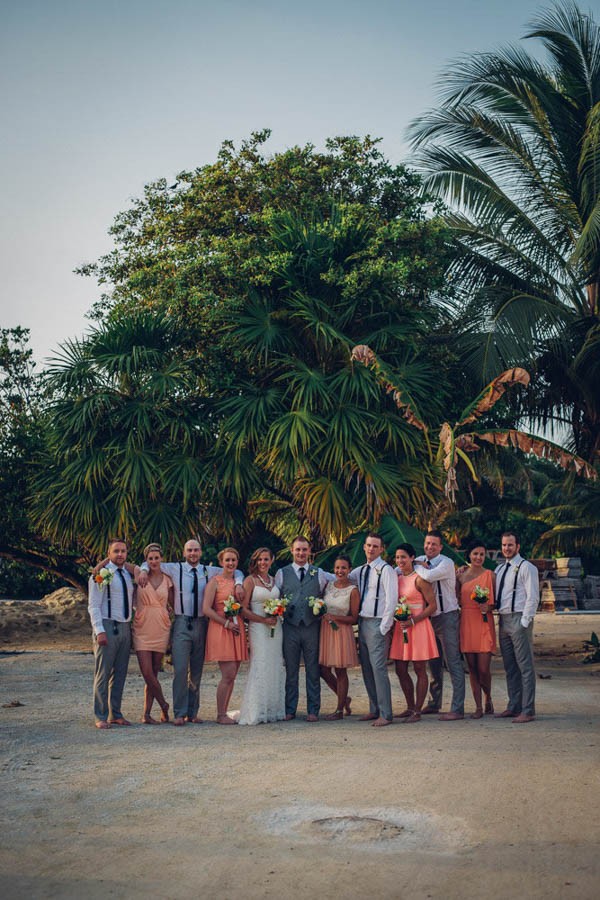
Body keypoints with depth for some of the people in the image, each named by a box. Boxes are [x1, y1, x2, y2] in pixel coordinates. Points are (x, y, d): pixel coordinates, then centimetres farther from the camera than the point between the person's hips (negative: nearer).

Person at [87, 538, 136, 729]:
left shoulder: (128, 575, 15)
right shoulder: (101, 574, -6)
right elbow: (93, 605, -10)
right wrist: (99, 631, -17)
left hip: (125, 628, 7)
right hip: (107, 627, -6)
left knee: (120, 674, 10)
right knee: (103, 674, -3)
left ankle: (115, 714, 17)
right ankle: (101, 717, 3)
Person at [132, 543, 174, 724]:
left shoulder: (167, 580, 7)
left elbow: (173, 604, 16)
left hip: (161, 630, 1)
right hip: (142, 629, -1)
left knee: (153, 673, 4)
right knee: (147, 673, -8)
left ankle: (147, 714, 12)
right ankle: (164, 706, 14)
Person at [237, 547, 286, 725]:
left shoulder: (274, 580, 12)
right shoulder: (251, 580, -3)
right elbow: (244, 609, -8)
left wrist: (277, 615, 3)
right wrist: (264, 619, -14)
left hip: (276, 628, 6)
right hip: (258, 628, -5)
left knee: (275, 668, 6)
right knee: (260, 667, -9)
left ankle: (274, 710, 13)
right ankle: (256, 712, -4)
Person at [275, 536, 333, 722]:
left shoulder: (319, 573, 9)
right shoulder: (282, 573, 7)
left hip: (312, 627, 0)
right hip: (290, 627, 0)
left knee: (313, 670, 3)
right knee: (290, 670, 5)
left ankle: (313, 710, 11)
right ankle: (289, 710, 13)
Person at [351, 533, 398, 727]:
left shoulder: (385, 569, -8)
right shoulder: (361, 570, 14)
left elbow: (391, 599, -14)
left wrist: (384, 628, -15)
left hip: (377, 624, -8)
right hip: (362, 622, 8)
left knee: (378, 668, -11)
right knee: (366, 669, 11)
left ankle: (385, 714, -6)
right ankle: (374, 710, 20)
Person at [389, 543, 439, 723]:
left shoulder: (420, 579, -10)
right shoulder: (396, 578, 10)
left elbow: (432, 605, -12)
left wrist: (413, 621, -19)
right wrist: (394, 621, 4)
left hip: (418, 626, -7)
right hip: (400, 627, 7)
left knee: (420, 670, 1)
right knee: (400, 670, 8)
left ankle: (417, 711, 7)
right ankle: (410, 707, 22)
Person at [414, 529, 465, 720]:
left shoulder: (446, 563, -14)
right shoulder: (421, 561, 7)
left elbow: (429, 576, -31)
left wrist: (417, 566, -12)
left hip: (447, 617, -7)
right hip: (429, 617, 7)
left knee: (453, 663, -6)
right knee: (434, 663, 18)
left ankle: (457, 709, -5)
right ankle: (434, 703, 31)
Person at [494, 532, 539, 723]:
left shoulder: (526, 567, -6)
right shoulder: (499, 569, 18)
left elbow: (533, 597, -11)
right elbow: (495, 595, 24)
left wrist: (524, 622, -16)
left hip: (519, 619, -8)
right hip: (503, 620, 8)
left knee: (525, 666, -5)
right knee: (509, 667, 12)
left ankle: (528, 711, -3)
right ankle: (513, 707, 19)